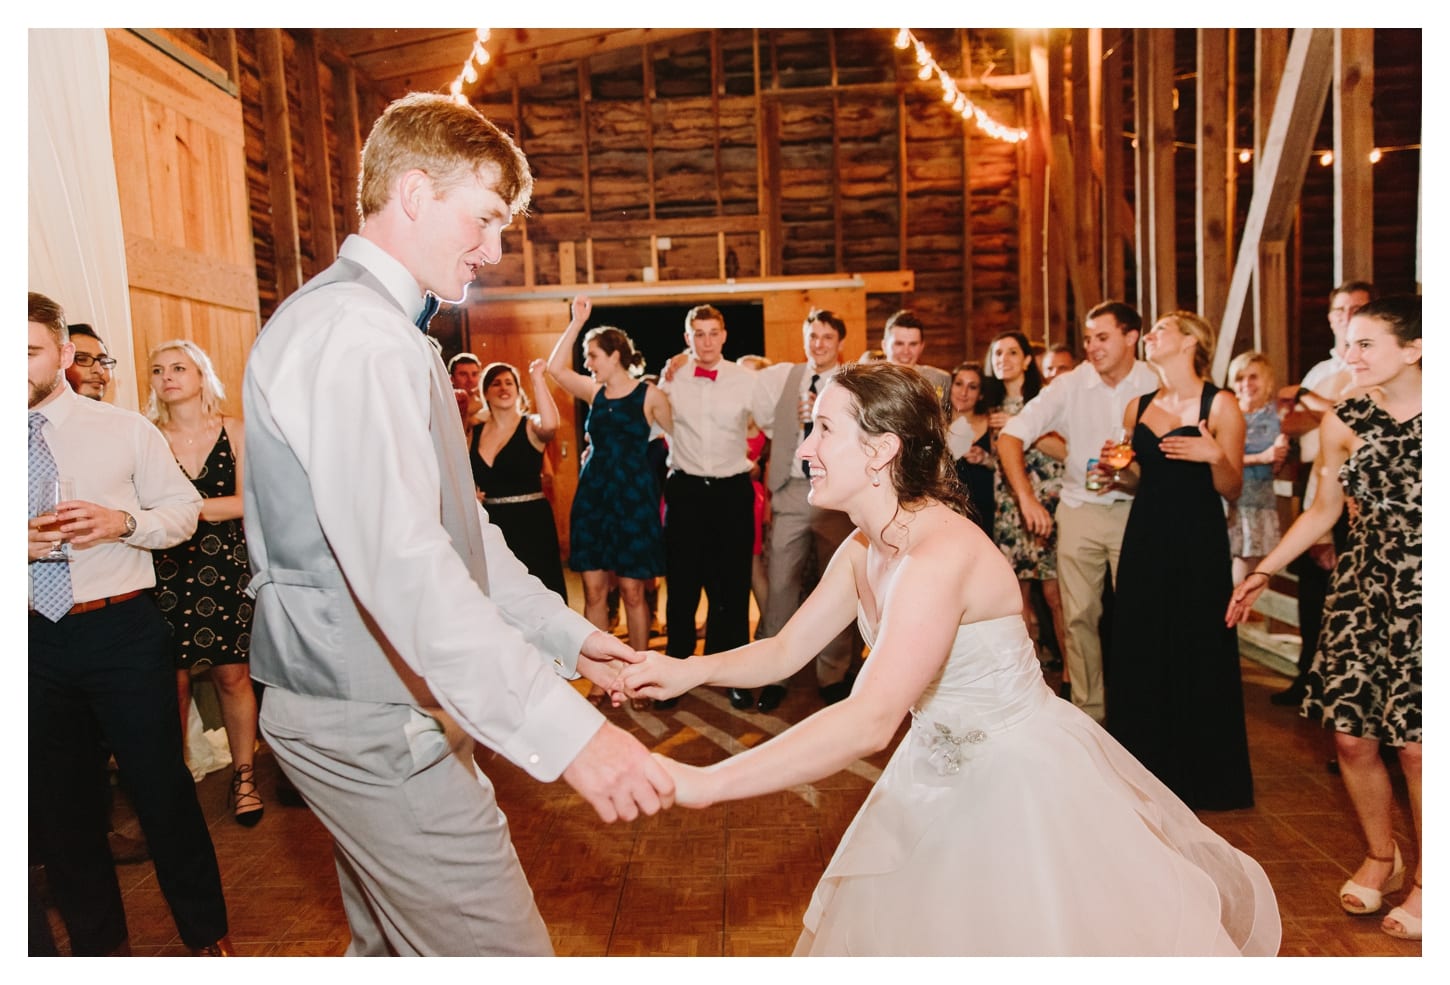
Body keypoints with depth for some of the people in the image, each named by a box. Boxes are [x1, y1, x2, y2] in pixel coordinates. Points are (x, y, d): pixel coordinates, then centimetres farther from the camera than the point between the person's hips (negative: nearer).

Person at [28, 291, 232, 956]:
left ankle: (206, 934, 23)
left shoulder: (123, 429, 1)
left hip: (122, 631, -3)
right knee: (59, 801, 15)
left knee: (161, 786, 4)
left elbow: (184, 508, 2)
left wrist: (122, 522, -17)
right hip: (33, 639, 3)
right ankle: (97, 942, 36)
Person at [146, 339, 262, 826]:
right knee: (174, 681, 1)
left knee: (232, 674, 4)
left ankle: (243, 775, 16)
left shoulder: (232, 431, 3)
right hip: (166, 570, 0)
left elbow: (248, 501, -4)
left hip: (224, 566, 0)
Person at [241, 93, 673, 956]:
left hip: (364, 708, 11)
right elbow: (403, 566, -32)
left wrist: (566, 633, 11)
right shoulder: (355, 334, -20)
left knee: (389, 944, 24)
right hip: (379, 726, -11)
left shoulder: (379, 328, 16)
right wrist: (564, 729, -34)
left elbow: (455, 526, 15)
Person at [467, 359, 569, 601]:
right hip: (490, 524, 4)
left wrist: (537, 377, -25)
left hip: (531, 522, -4)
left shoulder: (531, 426, -4)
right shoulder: (475, 433, 8)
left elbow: (550, 425, -30)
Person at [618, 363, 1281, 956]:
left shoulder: (942, 551, -33)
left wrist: (703, 784, -42)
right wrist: (691, 671, -15)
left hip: (1022, 780, -8)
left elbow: (868, 723, -41)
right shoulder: (863, 551, -5)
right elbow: (786, 650, 2)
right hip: (943, 774, 8)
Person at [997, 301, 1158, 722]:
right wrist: (1027, 498, -14)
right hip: (1079, 510, 1)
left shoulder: (1155, 385, -6)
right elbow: (1011, 436, -7)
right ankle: (1087, 710, 20)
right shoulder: (1070, 385, -5)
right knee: (1080, 615, 6)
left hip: (1135, 510, -1)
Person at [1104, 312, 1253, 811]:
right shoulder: (1138, 408, 11)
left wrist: (1216, 456, -23)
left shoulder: (1219, 404, -3)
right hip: (1145, 539, 5)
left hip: (1199, 542, -5)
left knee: (1200, 652, 1)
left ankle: (1204, 777, 19)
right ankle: (1151, 768, 23)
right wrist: (1117, 473, -1)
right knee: (1141, 652, 7)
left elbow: (1231, 490, -4)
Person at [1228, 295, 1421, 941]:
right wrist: (1261, 572, 9)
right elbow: (1322, 512, 11)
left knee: (1415, 742, -1)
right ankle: (1379, 857, 29)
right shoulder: (1345, 421, 4)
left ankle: (1423, 882, 21)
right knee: (1351, 734, 4)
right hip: (1361, 588, 4)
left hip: (1421, 594, -3)